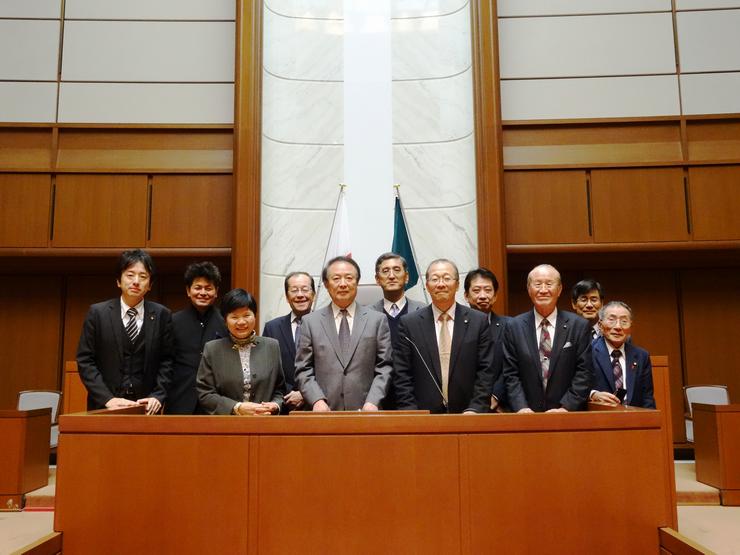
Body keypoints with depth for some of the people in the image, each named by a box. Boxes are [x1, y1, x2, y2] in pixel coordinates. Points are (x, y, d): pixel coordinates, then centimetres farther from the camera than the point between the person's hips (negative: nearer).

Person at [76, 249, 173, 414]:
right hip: (104, 408, 0)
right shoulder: (97, 313, 0)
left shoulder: (162, 315, 2)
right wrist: (107, 399, -12)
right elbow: (85, 361, -2)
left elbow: (167, 361, 3)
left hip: (146, 407, 1)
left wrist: (158, 396, -9)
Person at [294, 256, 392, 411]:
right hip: (325, 412, 0)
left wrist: (373, 402, -11)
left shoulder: (378, 320, 4)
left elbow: (384, 367, 1)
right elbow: (303, 370, 3)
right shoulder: (310, 322, 5)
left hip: (364, 411, 0)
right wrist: (317, 400, -11)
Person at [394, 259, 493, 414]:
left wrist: (475, 409, -11)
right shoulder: (409, 323, -1)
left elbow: (485, 371, -2)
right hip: (423, 417, 0)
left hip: (466, 414, 0)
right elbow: (402, 376, -2)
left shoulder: (478, 321, 0)